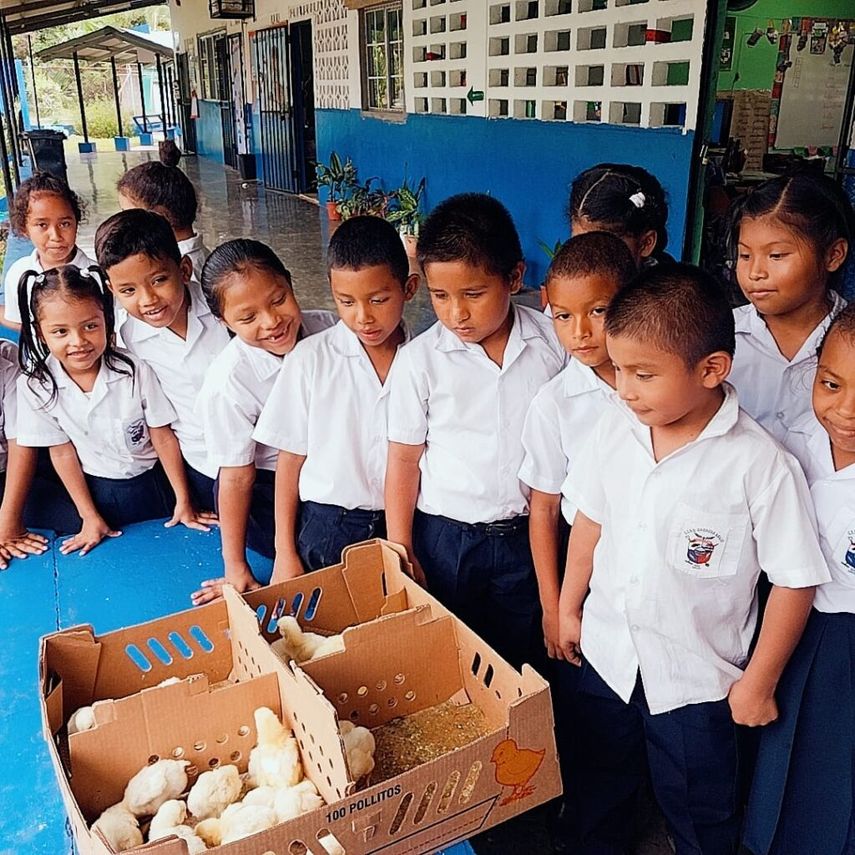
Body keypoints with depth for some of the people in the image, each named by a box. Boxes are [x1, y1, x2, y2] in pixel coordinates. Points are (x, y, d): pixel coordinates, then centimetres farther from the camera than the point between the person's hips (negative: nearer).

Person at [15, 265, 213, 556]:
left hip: (152, 483, -1)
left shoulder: (136, 371, -23)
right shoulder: (35, 385, -18)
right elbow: (62, 452, -8)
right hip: (96, 490, 1)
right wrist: (90, 517, -3)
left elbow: (163, 437, -13)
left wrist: (183, 502, -7)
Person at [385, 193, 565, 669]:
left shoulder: (554, 343, -7)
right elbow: (404, 459, -4)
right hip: (445, 537, -1)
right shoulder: (420, 360, -10)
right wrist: (400, 552, -3)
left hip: (529, 535, 1)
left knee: (521, 662, 16)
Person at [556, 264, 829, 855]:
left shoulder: (760, 464, -24)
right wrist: (567, 608, 11)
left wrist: (758, 682, -8)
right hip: (606, 655, 4)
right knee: (598, 784, 27)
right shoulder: (614, 432, -10)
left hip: (696, 678, -4)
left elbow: (796, 581, -16)